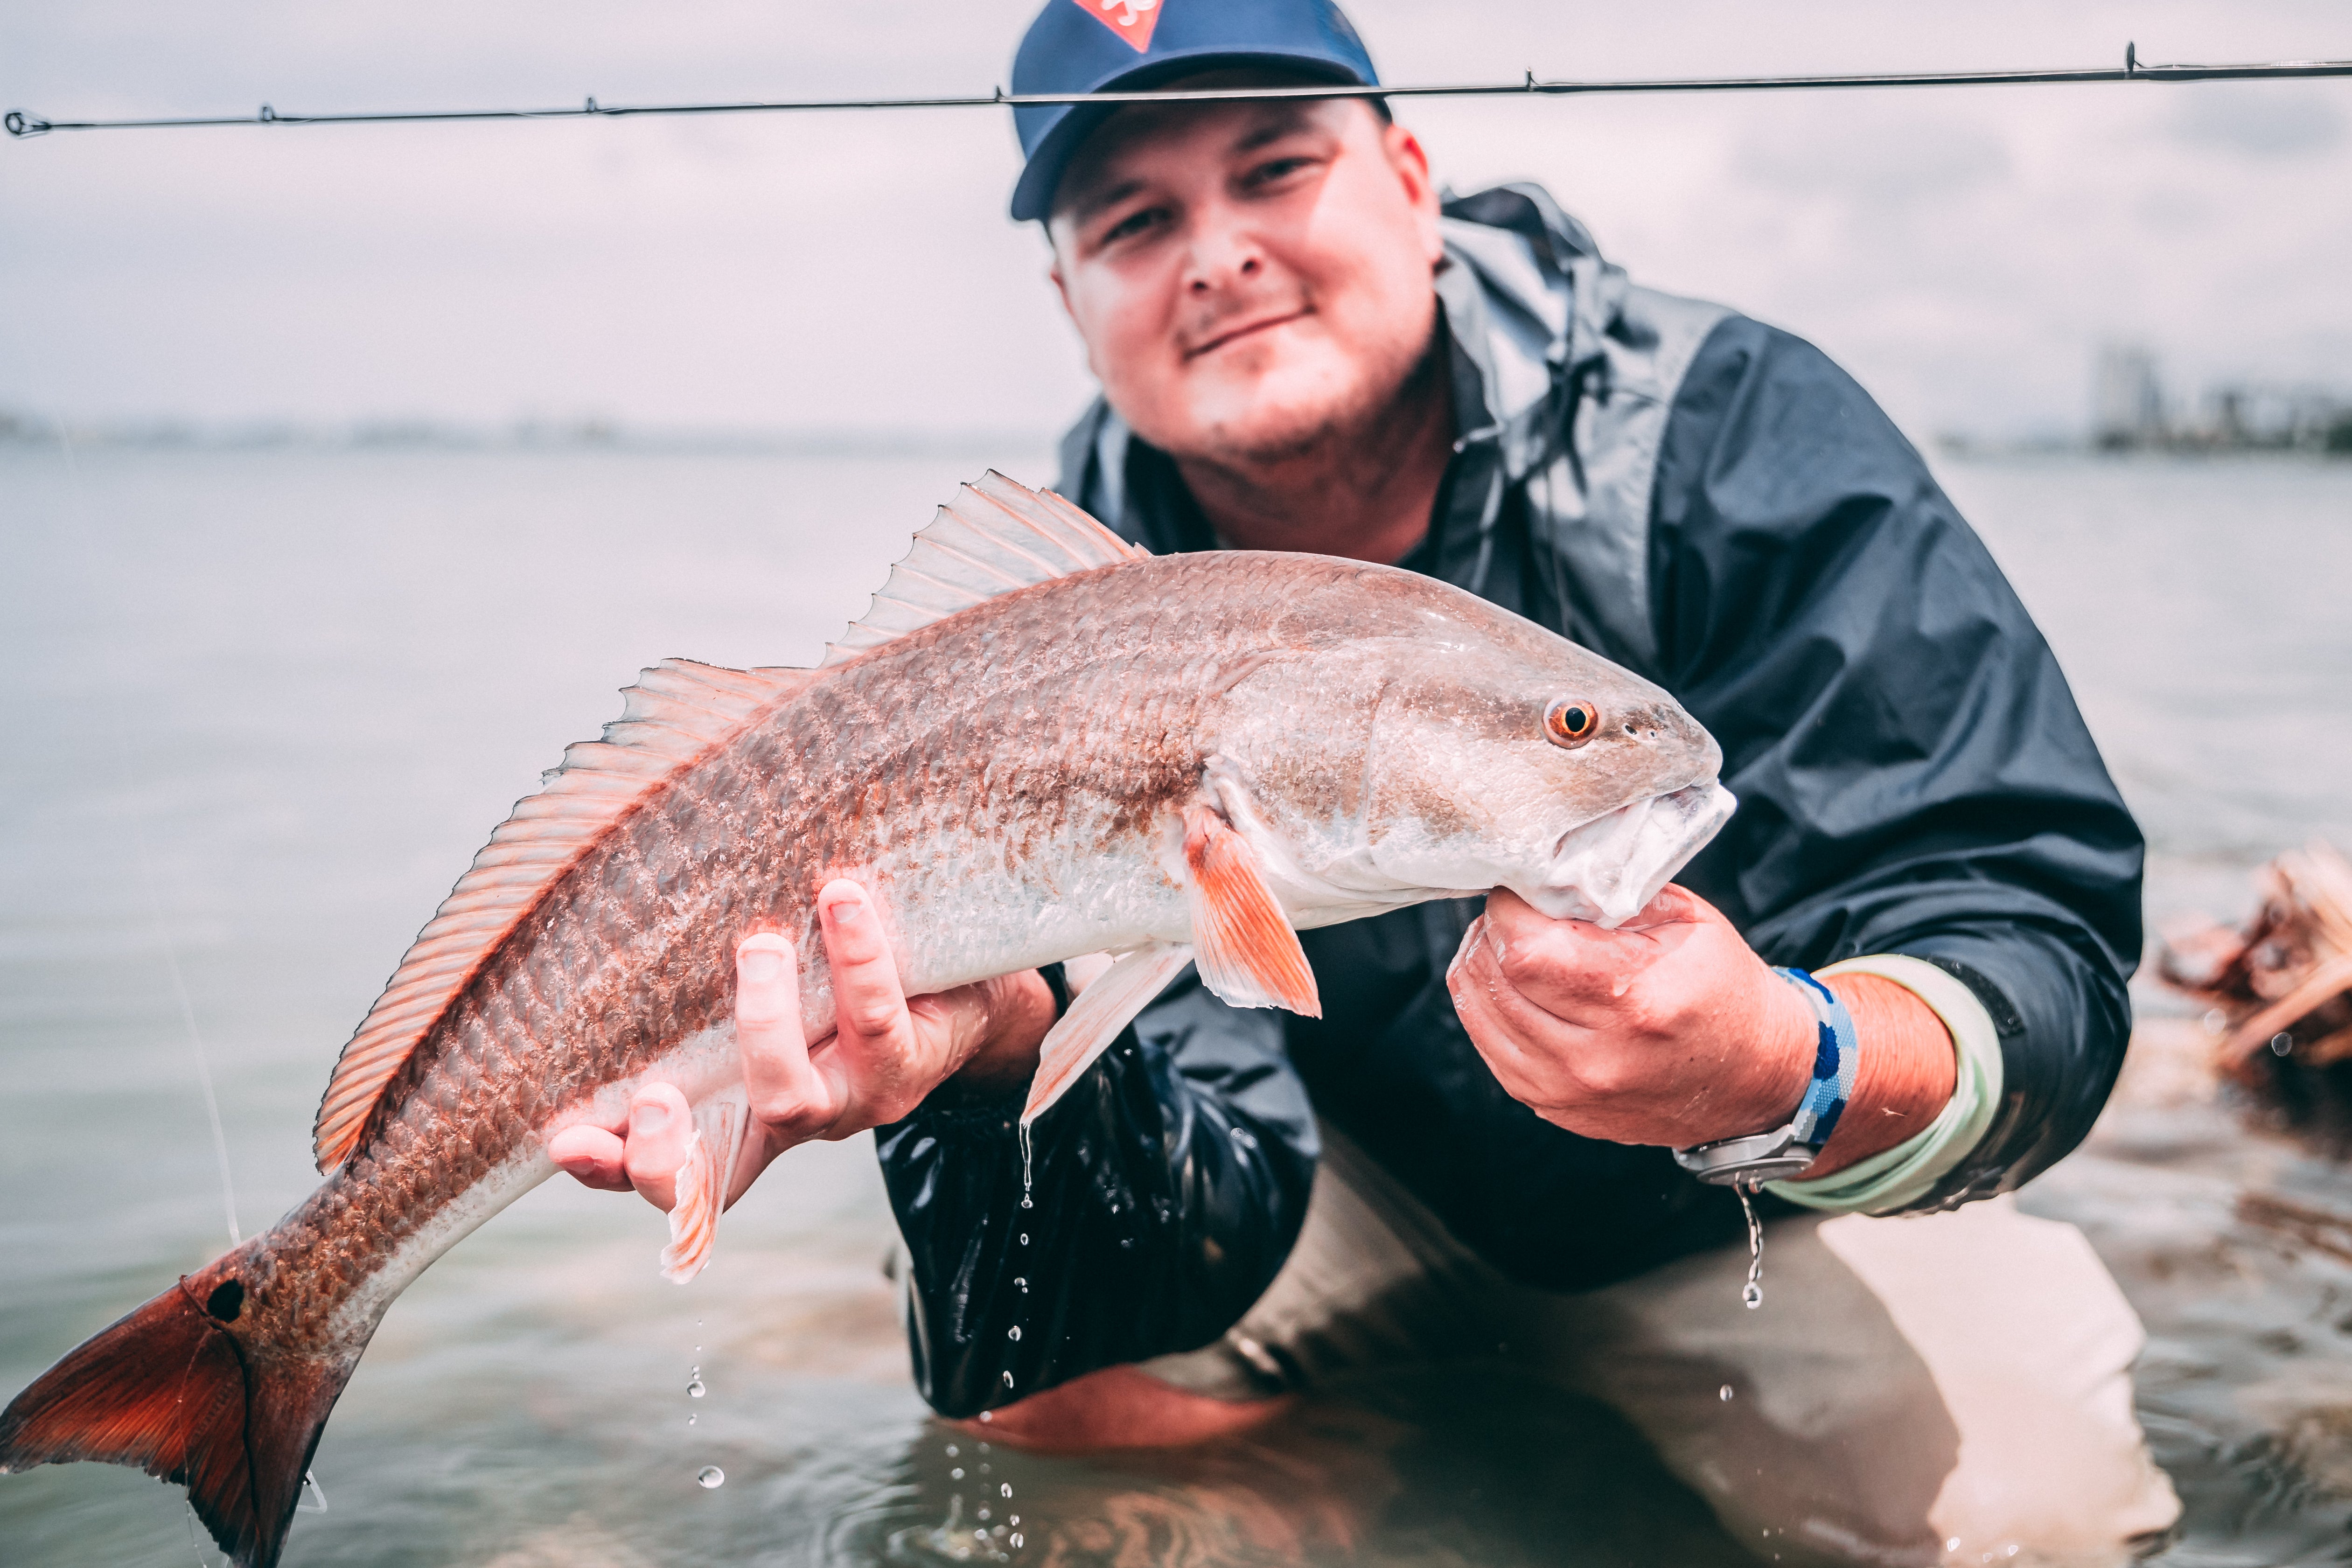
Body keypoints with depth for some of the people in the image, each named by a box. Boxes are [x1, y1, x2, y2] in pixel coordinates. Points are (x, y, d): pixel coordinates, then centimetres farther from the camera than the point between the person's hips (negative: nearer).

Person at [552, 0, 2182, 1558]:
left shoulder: (1740, 441, -24)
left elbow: (2041, 944, -31)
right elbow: (1214, 1198, -24)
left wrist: (1777, 1065, -54)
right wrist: (1004, 1043, -47)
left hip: (1747, 1184, -1)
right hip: (1358, 1164, 2)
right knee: (1039, 1377, -17)